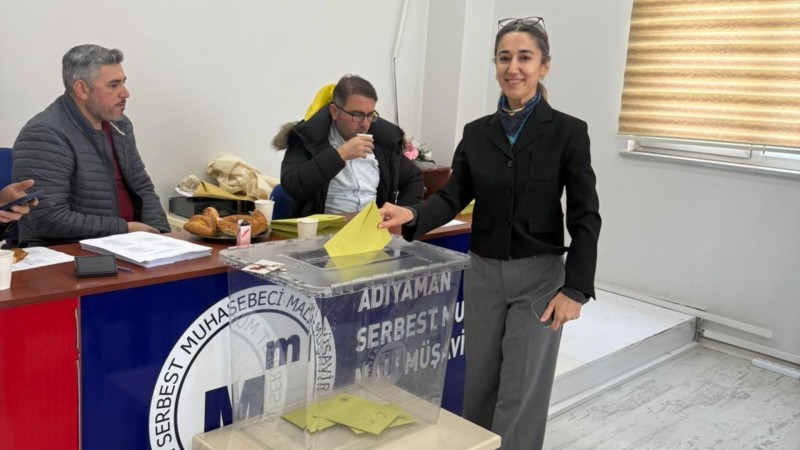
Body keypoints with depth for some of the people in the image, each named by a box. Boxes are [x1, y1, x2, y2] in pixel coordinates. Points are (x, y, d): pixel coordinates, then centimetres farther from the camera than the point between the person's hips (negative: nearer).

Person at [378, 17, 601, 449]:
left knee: (521, 392, 2)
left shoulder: (568, 131, -7)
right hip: (483, 272, 4)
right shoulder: (477, 132, 4)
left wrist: (575, 289, -14)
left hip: (539, 275, -4)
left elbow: (585, 217, -8)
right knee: (477, 383, 14)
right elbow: (453, 196, -2)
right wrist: (412, 215, -22)